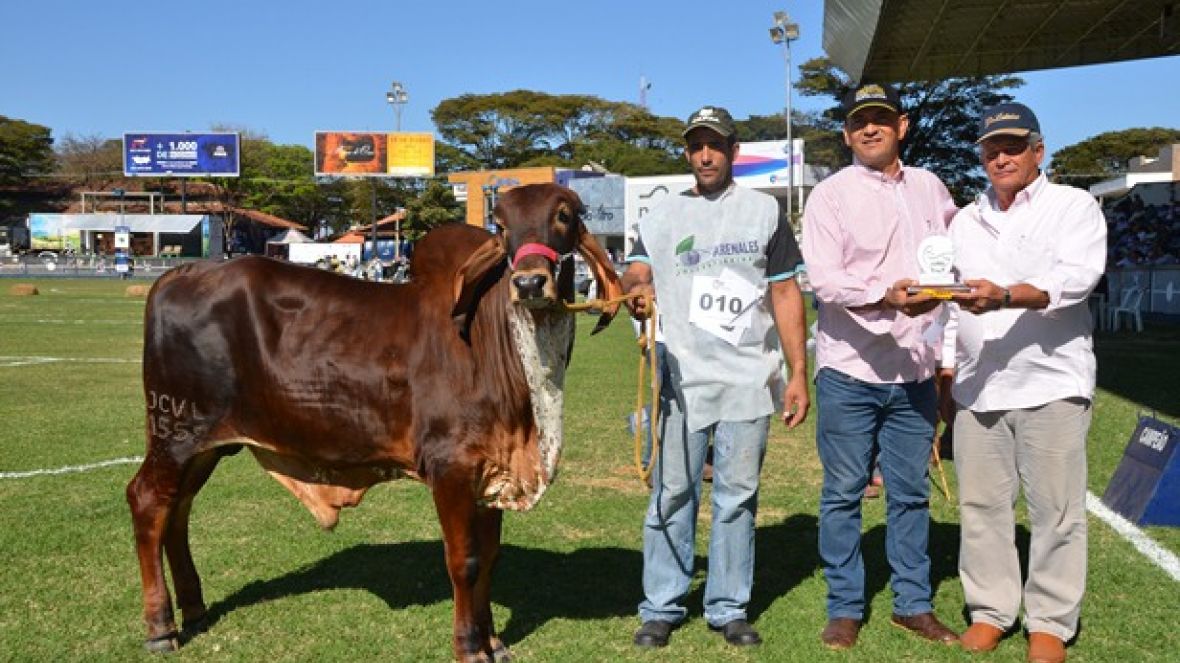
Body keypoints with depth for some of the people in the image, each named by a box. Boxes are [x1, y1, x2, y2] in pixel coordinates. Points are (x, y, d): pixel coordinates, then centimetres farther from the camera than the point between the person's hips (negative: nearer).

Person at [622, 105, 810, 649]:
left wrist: (798, 374, 0)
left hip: (749, 381, 0)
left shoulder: (764, 211, 9)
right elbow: (634, 276, -1)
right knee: (672, 493, 2)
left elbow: (786, 295, 7)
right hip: (682, 379, 0)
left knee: (737, 497, 5)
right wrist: (637, 290, -27)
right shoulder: (663, 215, 11)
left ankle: (729, 609, 17)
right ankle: (661, 608, 14)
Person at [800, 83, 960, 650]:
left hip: (915, 372, 4)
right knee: (844, 492, 3)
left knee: (911, 492, 11)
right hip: (850, 372, -4)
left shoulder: (930, 189, 12)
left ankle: (913, 604, 23)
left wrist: (947, 347, 11)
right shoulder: (830, 196, -3)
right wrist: (887, 298, -30)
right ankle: (844, 609, 15)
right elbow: (824, 279, -15)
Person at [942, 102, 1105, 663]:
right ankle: (990, 610, 20)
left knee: (1055, 509, 1)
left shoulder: (1074, 206, 3)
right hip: (977, 386, 4)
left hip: (1051, 383, -4)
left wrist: (1005, 296, -31)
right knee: (982, 505, 7)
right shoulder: (965, 221, 18)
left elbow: (1076, 278, -15)